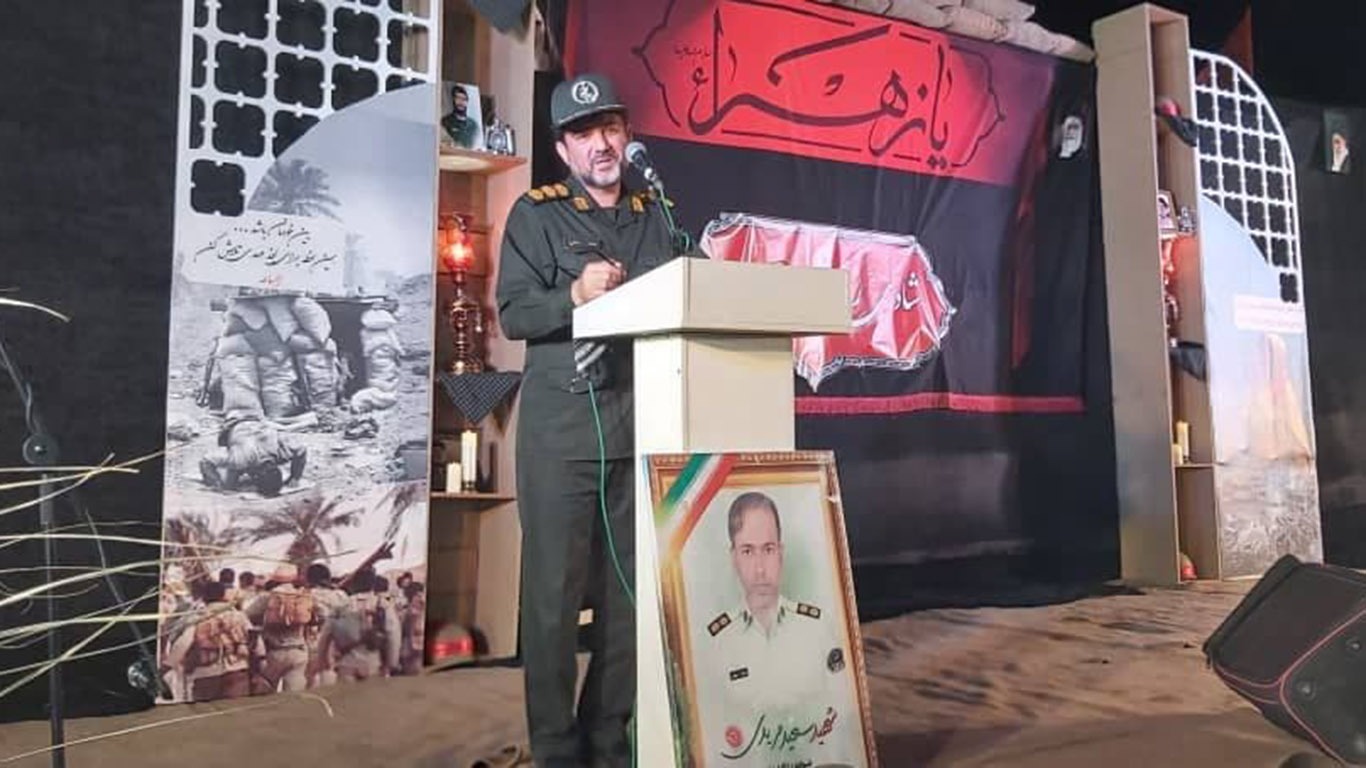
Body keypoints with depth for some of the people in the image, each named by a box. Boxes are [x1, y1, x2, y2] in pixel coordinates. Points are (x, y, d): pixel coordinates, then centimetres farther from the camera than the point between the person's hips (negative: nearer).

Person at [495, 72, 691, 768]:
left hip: (643, 424, 4)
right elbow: (514, 314, -5)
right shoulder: (536, 213, 5)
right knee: (555, 589, -1)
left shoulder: (656, 215, 17)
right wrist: (575, 295, -21)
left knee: (632, 588, 7)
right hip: (562, 425, -4)